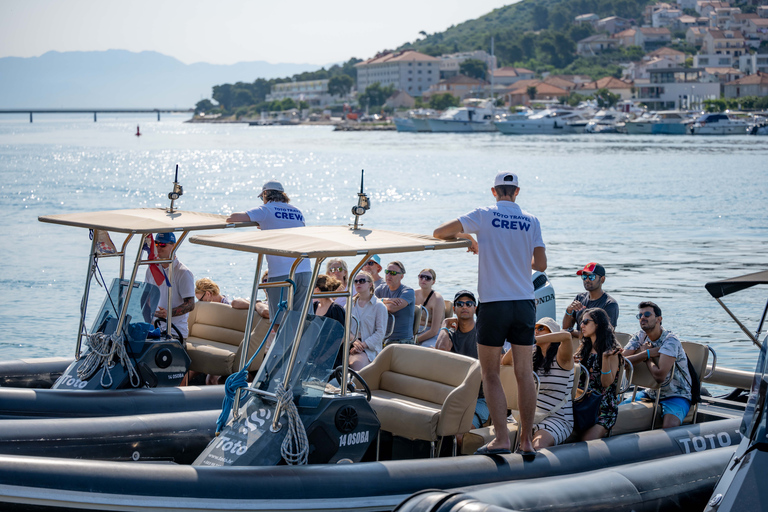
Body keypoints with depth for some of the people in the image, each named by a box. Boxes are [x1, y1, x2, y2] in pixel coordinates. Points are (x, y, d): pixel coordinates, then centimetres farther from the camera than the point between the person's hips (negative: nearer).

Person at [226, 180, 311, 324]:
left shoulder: (266, 210, 1)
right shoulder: (297, 212, 16)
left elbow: (234, 217, -4)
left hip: (281, 274, -5)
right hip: (305, 271, 5)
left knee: (280, 323, -2)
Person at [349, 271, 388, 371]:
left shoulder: (379, 306, 5)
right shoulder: (350, 304, 20)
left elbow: (380, 332, -2)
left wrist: (363, 345, -13)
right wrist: (353, 340, -9)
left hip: (369, 348, -3)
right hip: (349, 345, 4)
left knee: (357, 361, -36)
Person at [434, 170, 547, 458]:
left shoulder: (484, 216, -3)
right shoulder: (531, 221, 5)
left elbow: (439, 233, -3)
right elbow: (541, 264, 2)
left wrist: (466, 238, 16)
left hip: (494, 303, -3)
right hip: (524, 302, 3)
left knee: (490, 374, 3)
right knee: (524, 372, 8)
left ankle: (501, 439, -4)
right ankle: (527, 440, 10)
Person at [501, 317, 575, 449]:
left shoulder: (560, 358, -5)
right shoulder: (533, 358, 16)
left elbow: (566, 335, -27)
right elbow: (505, 362, 20)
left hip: (558, 419, -6)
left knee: (537, 447, -35)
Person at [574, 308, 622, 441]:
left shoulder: (611, 350, -4)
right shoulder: (584, 348, 15)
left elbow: (607, 383, -12)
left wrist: (606, 357, -24)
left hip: (604, 408, -5)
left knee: (587, 440, -25)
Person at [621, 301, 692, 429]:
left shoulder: (671, 341, -19)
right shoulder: (640, 337, 1)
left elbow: (659, 376, -31)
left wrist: (645, 355, -14)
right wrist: (647, 353, -21)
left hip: (676, 396, -7)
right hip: (651, 393, 7)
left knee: (669, 427, -34)